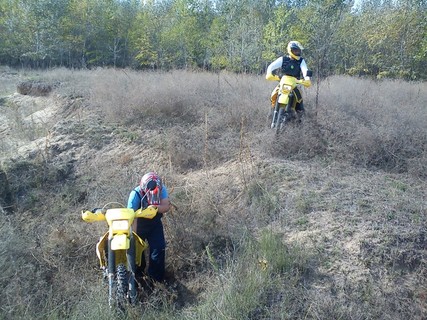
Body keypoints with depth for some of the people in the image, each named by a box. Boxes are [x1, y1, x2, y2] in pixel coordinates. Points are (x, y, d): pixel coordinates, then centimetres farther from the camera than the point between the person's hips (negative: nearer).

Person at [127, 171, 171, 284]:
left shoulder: (162, 189, -22)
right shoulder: (136, 194, -32)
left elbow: (167, 206, -27)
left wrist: (155, 207, -46)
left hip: (155, 224, 2)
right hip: (139, 225, -2)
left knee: (159, 248, -5)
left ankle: (156, 275, 14)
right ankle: (138, 273, 35)